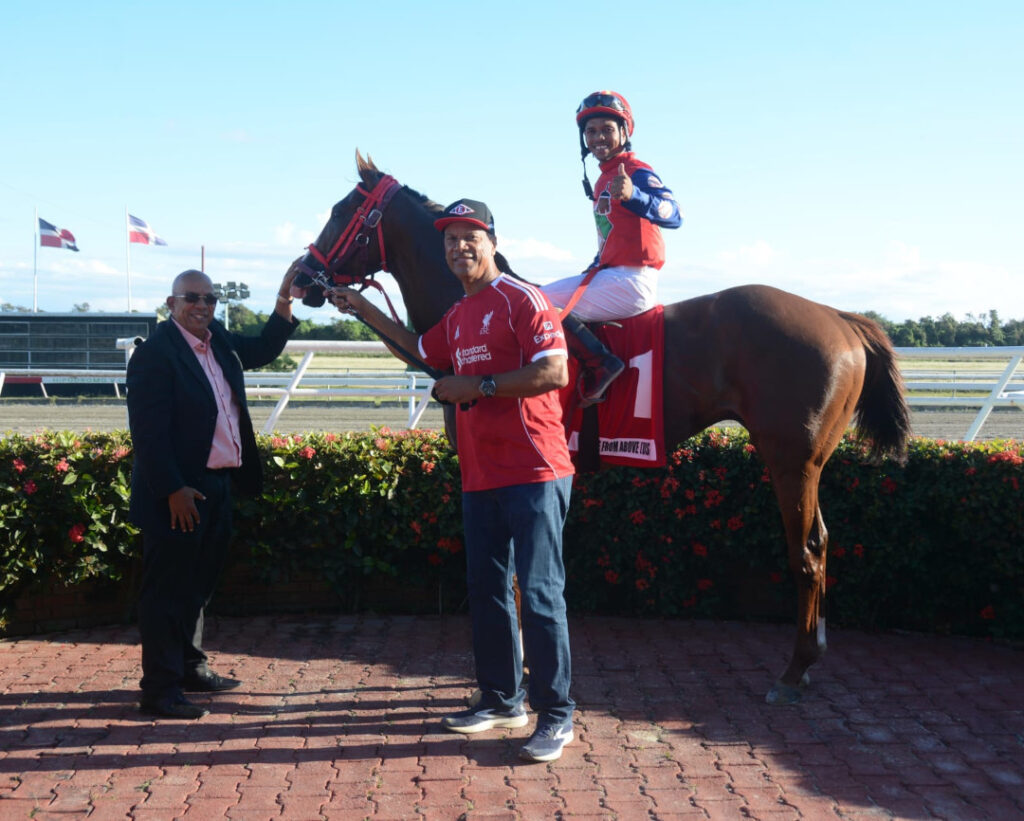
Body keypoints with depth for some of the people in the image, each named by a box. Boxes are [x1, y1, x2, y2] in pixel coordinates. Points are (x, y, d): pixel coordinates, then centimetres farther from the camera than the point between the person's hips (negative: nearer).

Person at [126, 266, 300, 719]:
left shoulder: (218, 340, 10)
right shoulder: (155, 353, -15)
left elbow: (263, 349, 23)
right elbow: (148, 431, -19)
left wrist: (285, 301, 9)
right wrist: (173, 490, -22)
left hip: (216, 487, 9)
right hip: (177, 495, -9)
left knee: (198, 584, 20)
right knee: (168, 591, -1)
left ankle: (191, 667, 34)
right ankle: (160, 690, 7)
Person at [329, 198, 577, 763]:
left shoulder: (521, 299, -8)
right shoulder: (457, 317, 18)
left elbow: (554, 372, -19)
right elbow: (420, 353, 37)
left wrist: (479, 386, -18)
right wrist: (364, 310, 34)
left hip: (532, 472, -9)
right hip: (480, 477, 9)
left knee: (539, 593, -6)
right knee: (486, 590, 14)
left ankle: (556, 715, 4)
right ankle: (501, 700, 26)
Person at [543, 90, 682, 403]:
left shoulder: (637, 172, -12)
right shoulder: (603, 180, 18)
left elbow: (673, 215, -30)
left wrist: (633, 195, -45)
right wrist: (592, 270, 20)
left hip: (632, 280, -10)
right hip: (611, 275, 10)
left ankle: (600, 364, -17)